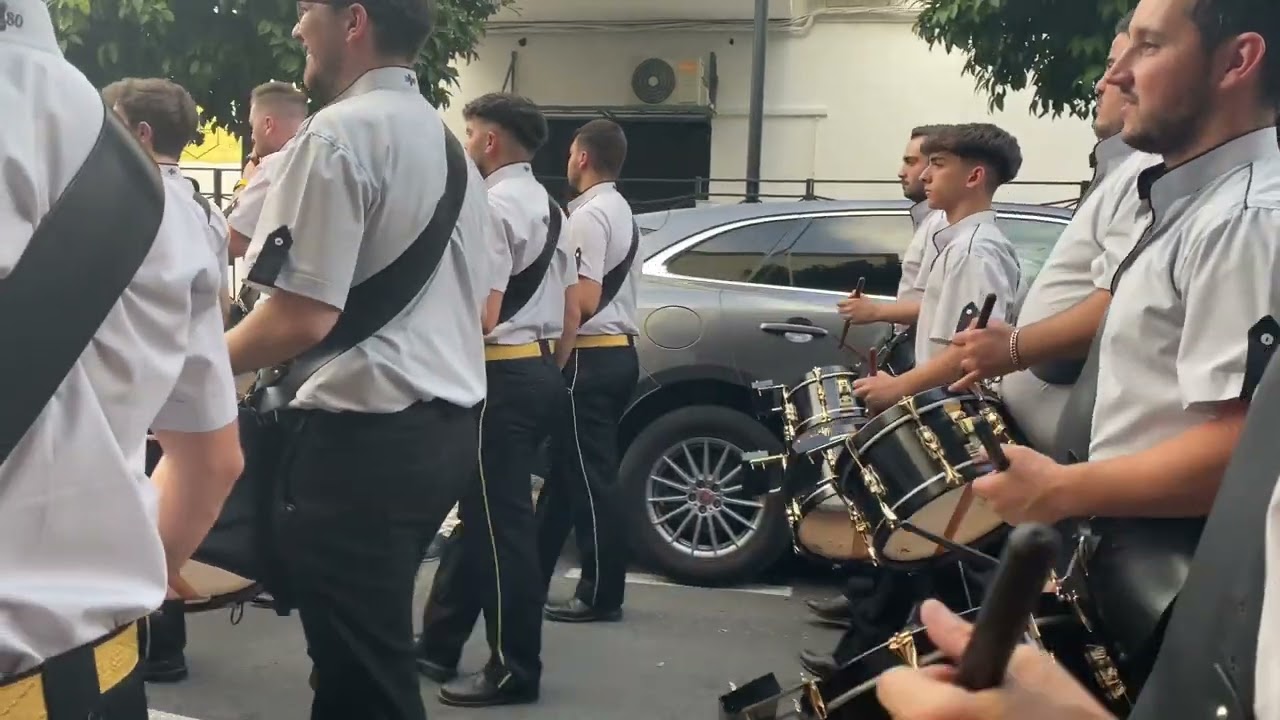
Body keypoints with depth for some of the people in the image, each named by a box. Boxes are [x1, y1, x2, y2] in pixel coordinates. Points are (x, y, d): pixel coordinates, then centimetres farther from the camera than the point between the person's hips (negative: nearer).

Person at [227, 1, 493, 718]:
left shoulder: (339, 133, -13)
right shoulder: (449, 140, 15)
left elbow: (304, 317, -20)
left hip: (368, 434, -10)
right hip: (449, 423, 10)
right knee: (376, 654, 22)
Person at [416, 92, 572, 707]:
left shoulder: (492, 208, -14)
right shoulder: (548, 207, 16)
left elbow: (482, 317, -21)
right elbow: (570, 312, 17)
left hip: (501, 378, -10)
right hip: (541, 371, 10)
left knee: (499, 523, -1)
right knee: (482, 513, 16)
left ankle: (515, 669, 9)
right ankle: (438, 645, 27)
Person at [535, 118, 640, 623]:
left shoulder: (588, 215, -14)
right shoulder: (621, 212, 18)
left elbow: (583, 302, -21)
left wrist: (558, 360, -12)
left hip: (591, 357, -10)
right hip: (619, 351, 10)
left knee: (589, 477, -4)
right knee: (567, 469, 15)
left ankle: (601, 594, 4)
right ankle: (532, 576, 24)